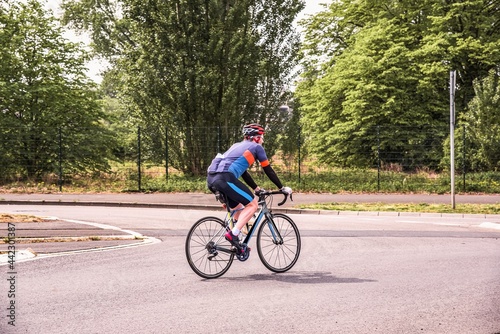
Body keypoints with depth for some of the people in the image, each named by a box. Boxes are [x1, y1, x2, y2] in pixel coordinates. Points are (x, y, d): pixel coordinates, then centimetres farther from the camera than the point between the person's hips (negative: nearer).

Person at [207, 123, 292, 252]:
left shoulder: (238, 146, 33)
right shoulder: (256, 147, 12)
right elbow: (268, 170, 15)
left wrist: (256, 188, 47)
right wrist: (282, 188, 25)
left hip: (211, 178, 8)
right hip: (225, 178, -8)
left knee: (238, 208, 23)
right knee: (252, 204, 2)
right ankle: (233, 234, -10)